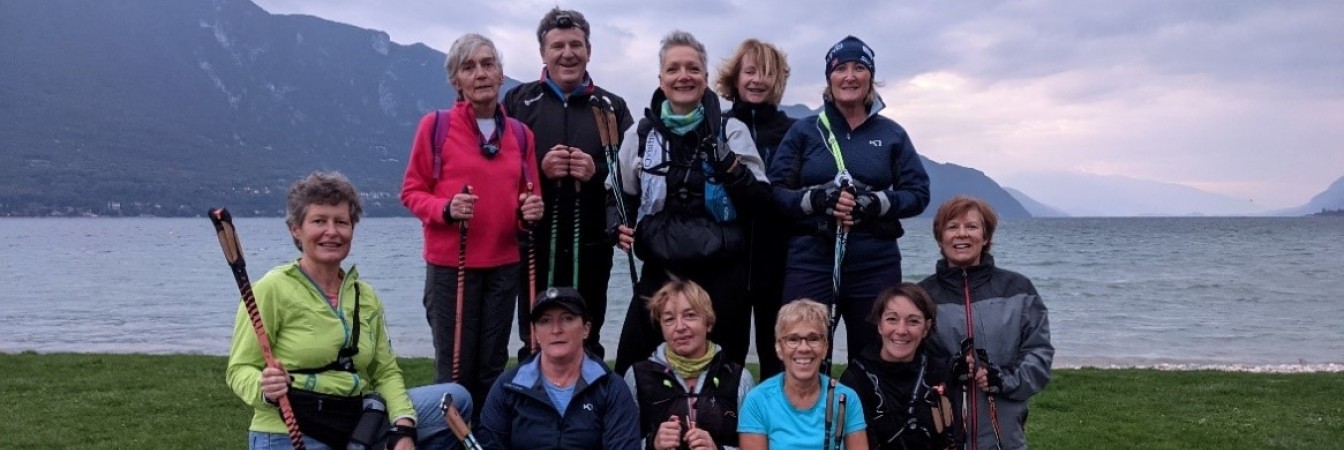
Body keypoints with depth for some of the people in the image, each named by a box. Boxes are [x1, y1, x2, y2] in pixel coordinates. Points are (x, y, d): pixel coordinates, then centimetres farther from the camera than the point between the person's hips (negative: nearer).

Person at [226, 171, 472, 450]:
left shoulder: (366, 296, 9)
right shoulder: (272, 290, -8)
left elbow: (386, 372, 9)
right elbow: (240, 369, -9)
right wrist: (265, 389, -31)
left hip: (360, 423, 6)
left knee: (456, 399, -5)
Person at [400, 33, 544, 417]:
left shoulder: (521, 133, 6)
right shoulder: (436, 125, -4)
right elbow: (411, 191, 0)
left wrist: (532, 208, -8)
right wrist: (446, 208, -19)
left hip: (504, 264, 4)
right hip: (450, 263, -4)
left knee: (492, 368, 11)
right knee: (455, 369, 0)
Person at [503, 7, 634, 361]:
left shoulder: (611, 107, 9)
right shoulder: (518, 101, 6)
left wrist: (597, 172, -14)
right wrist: (538, 168, -15)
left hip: (590, 246, 1)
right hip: (535, 245, -1)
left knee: (587, 343, 10)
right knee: (534, 343, 6)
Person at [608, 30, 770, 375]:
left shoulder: (731, 131, 2)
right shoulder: (641, 135, 6)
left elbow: (761, 200, -2)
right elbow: (618, 196, 17)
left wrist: (730, 166, -18)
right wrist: (617, 225, -3)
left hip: (721, 275, -1)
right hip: (660, 272, 1)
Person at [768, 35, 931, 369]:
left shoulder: (892, 134, 9)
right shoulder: (804, 131, 7)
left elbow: (918, 193, 5)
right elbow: (776, 191, 2)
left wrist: (875, 203, -13)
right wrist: (817, 199, -16)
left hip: (875, 264, 1)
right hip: (811, 262, -1)